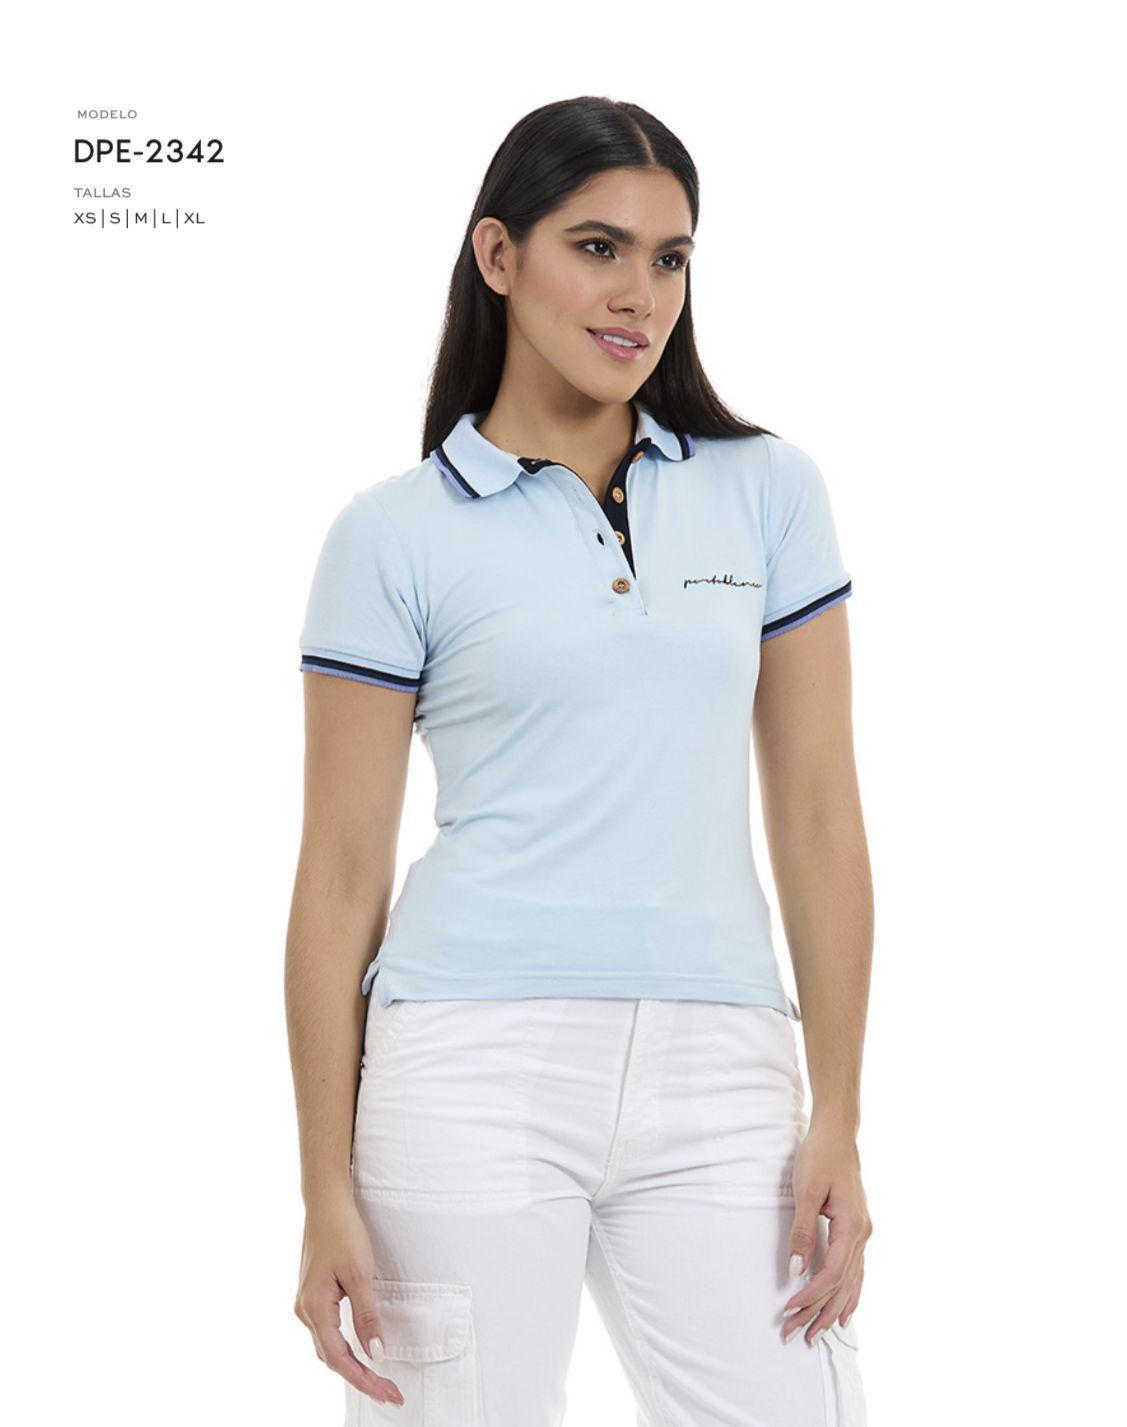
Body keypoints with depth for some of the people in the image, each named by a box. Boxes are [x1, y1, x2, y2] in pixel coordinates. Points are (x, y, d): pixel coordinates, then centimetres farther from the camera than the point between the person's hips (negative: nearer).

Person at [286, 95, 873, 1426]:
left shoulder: (769, 491, 8)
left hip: (715, 1080, 2)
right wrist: (327, 1191, -2)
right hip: (476, 1069, -2)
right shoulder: (397, 534, 1)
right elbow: (340, 874, 1)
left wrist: (838, 1120, 1)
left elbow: (817, 820, 7)